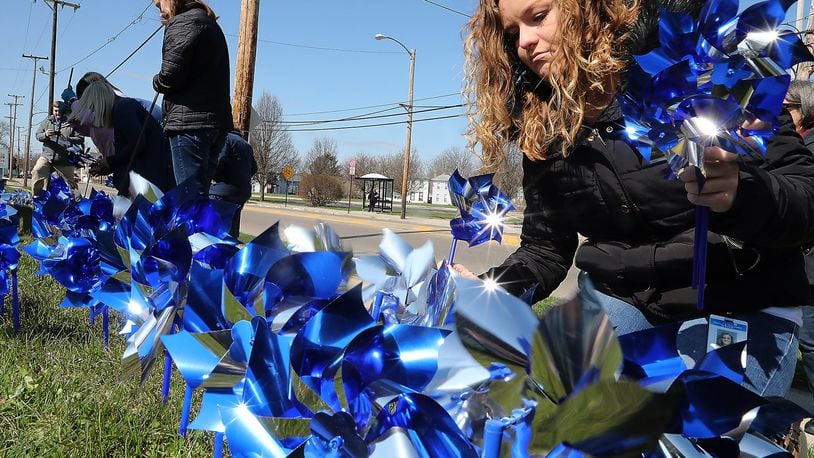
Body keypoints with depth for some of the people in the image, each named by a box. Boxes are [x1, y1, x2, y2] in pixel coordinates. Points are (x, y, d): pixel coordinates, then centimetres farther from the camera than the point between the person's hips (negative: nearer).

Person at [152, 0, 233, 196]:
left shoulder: (181, 22, -3)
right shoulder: (210, 23, 25)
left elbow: (171, 75, -13)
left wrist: (157, 82, 7)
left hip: (189, 121, -9)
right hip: (217, 120, 9)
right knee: (201, 194, 9)